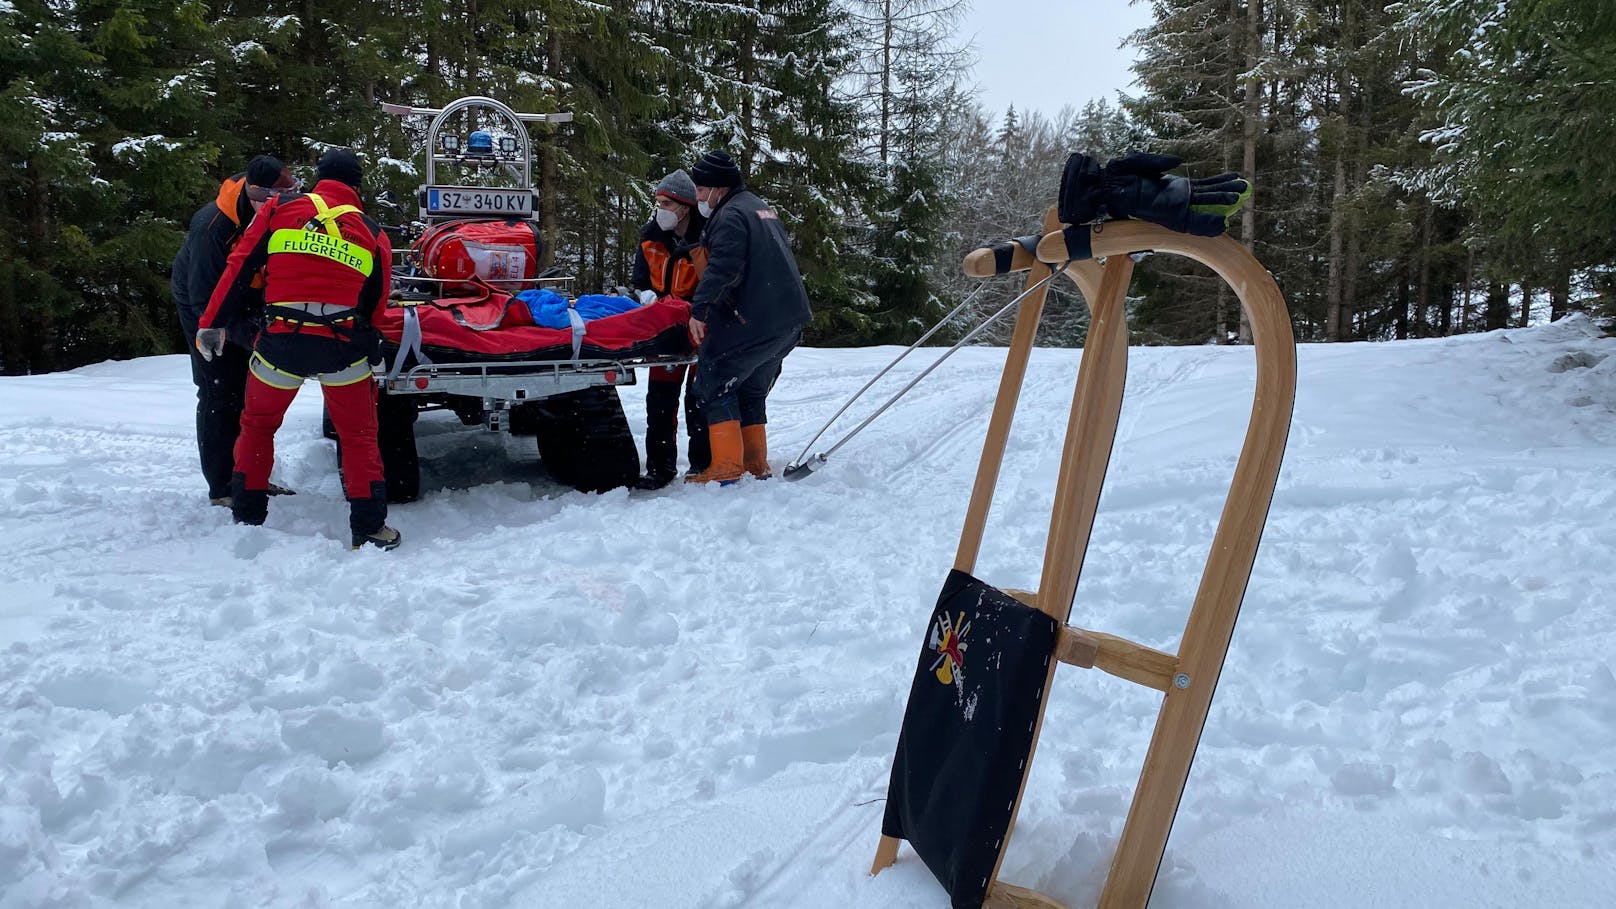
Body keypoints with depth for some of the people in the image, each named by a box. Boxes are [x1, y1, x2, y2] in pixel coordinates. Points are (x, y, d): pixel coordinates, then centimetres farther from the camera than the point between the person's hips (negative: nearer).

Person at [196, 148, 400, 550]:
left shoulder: (279, 208, 7)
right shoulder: (373, 234, 7)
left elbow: (239, 268, 4)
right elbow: (377, 301, 11)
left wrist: (213, 323, 8)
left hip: (280, 341, 1)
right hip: (343, 346, 0)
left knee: (257, 426, 22)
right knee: (358, 435, 13)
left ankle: (247, 517, 28)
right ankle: (369, 528, 10)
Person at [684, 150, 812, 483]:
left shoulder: (730, 215, -11)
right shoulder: (762, 208, 21)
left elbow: (723, 268, -26)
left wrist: (699, 309, -28)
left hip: (753, 319, -10)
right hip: (789, 319, 10)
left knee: (713, 385, -2)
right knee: (751, 390, 19)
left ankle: (727, 466, -7)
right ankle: (756, 465, 18)